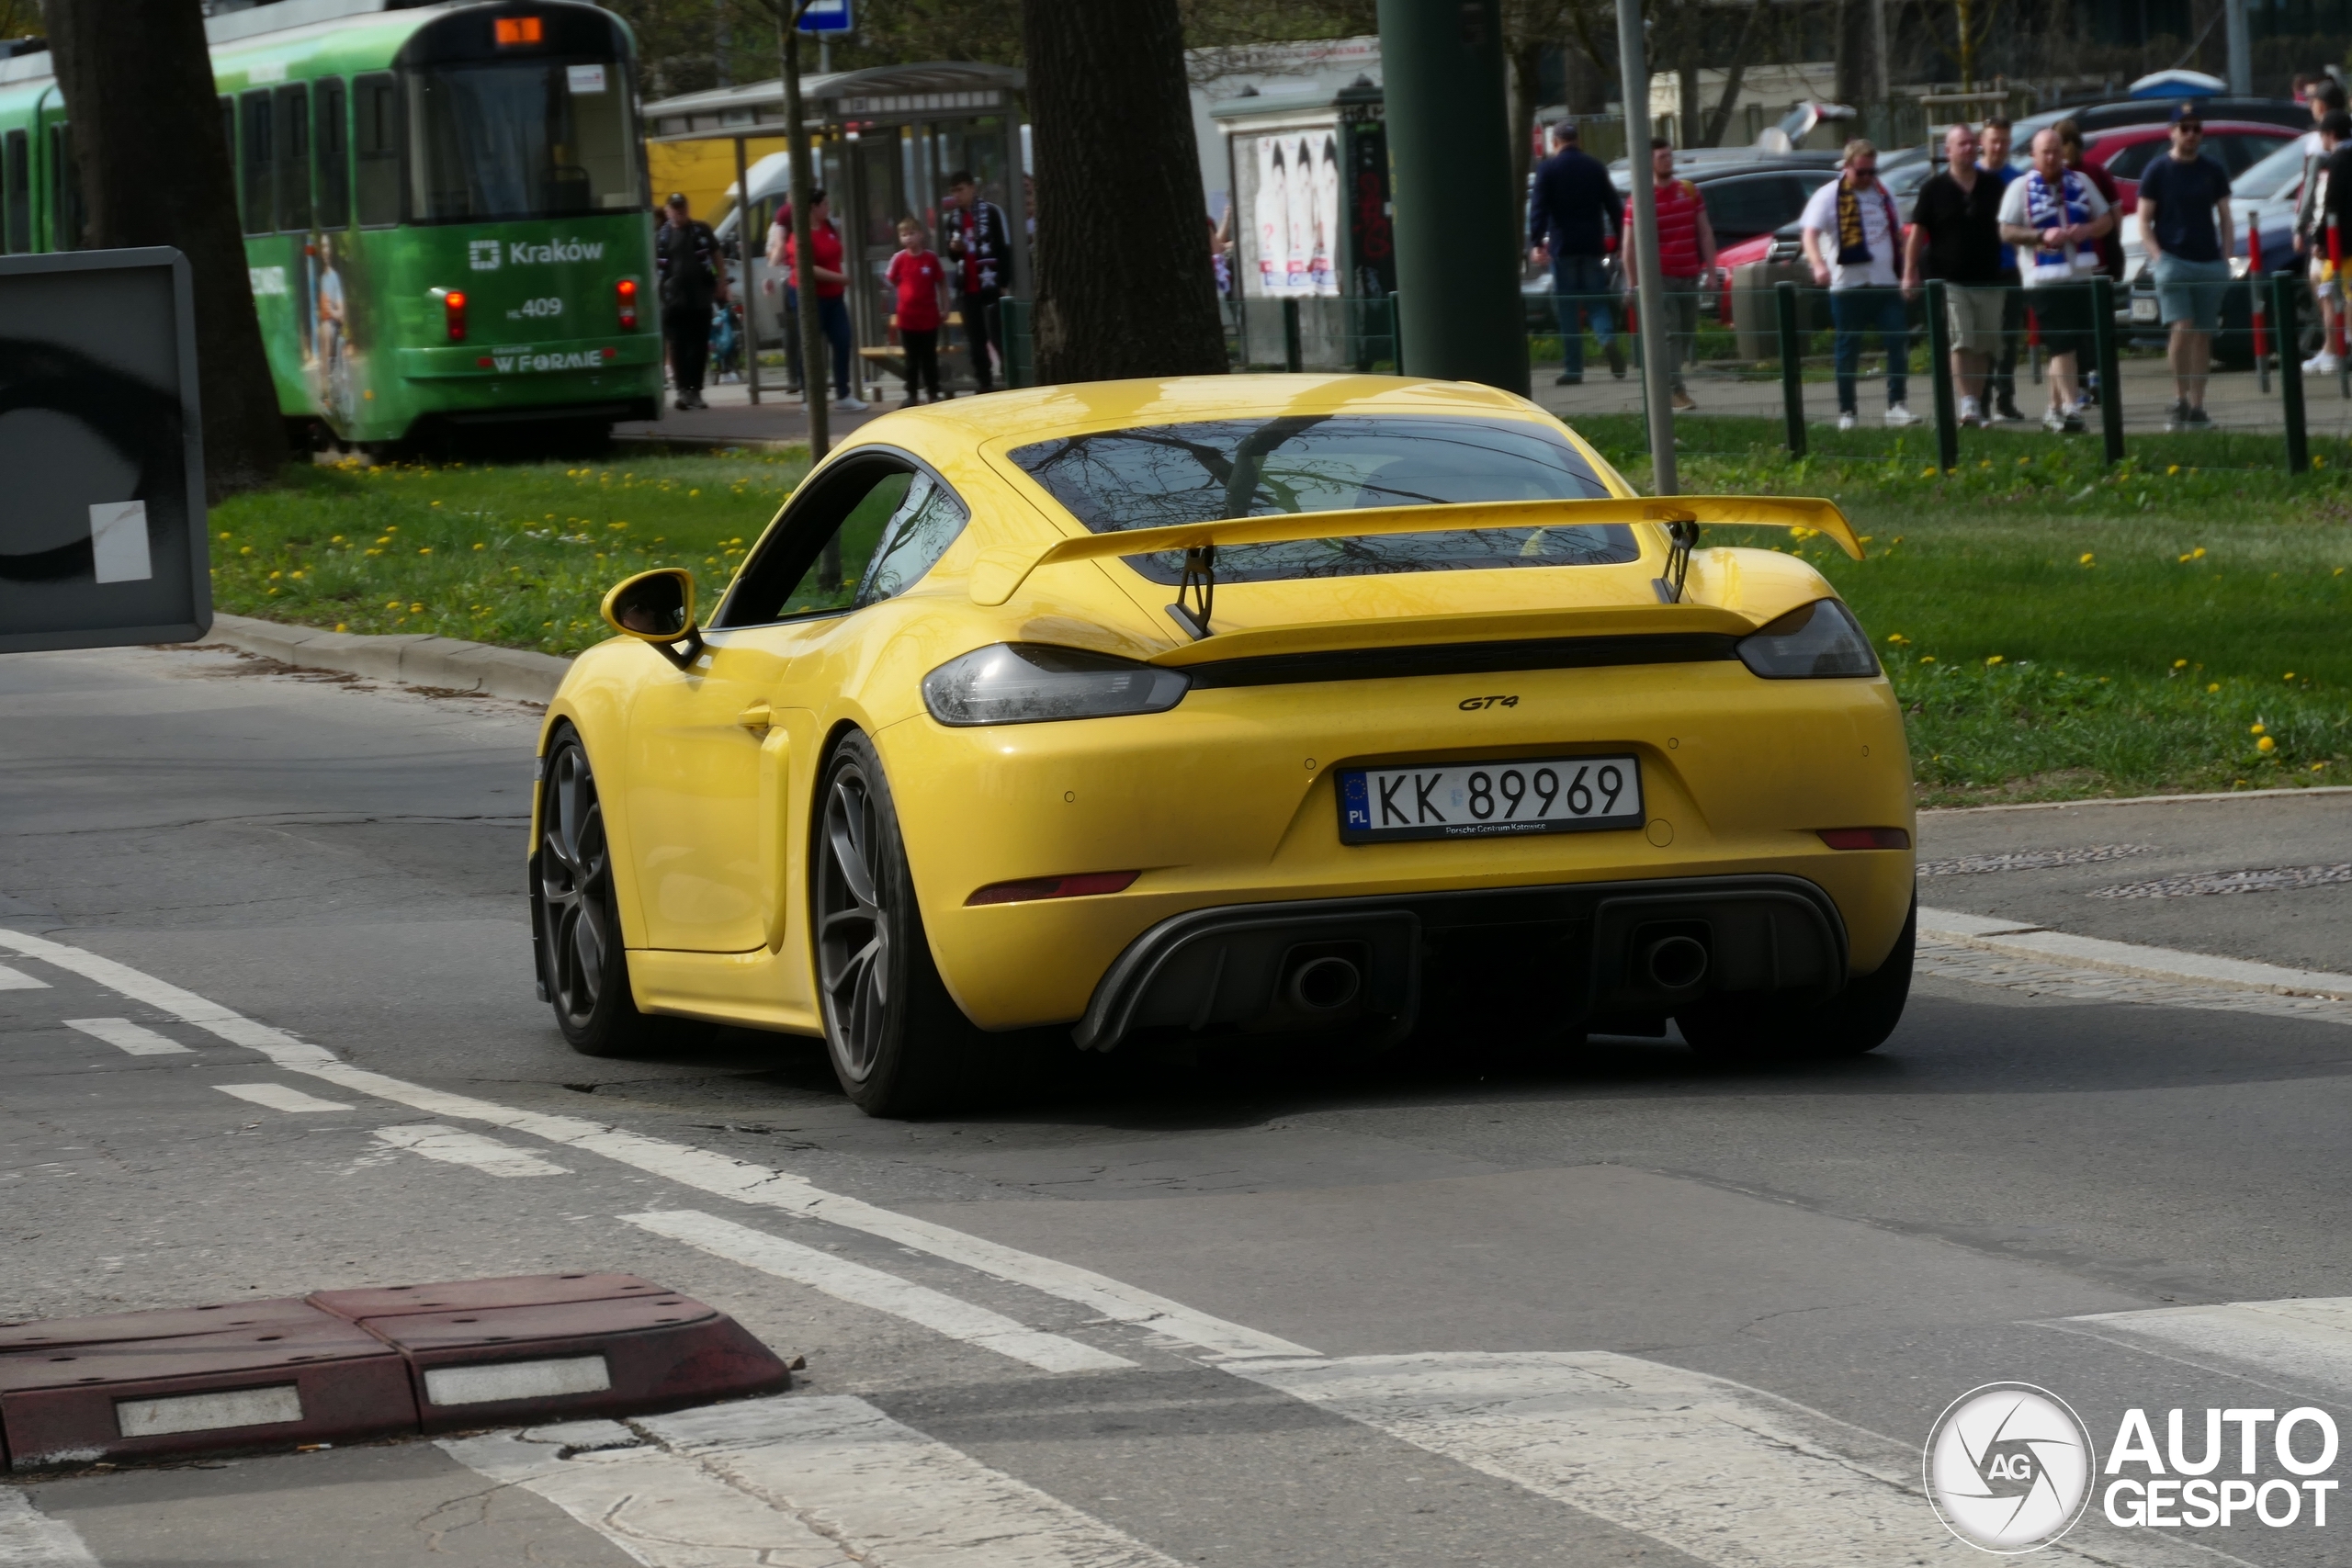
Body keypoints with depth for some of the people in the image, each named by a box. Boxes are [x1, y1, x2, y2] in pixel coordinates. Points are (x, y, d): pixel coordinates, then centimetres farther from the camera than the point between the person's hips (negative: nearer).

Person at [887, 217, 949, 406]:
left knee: (929, 358, 7)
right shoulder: (899, 259, -4)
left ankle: (934, 393, 15)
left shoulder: (931, 258, -5)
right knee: (912, 359, 7)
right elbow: (892, 282, 8)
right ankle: (911, 395, 14)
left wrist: (944, 309, 2)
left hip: (929, 316, -1)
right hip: (907, 317, 1)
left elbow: (941, 283, 2)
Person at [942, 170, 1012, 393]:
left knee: (998, 339, -9)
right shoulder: (954, 220, 14)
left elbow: (1005, 249, -7)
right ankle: (985, 385, 12)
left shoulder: (992, 212, -5)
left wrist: (1004, 284, -12)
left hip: (991, 287, -6)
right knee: (976, 341, 7)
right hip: (967, 289, 6)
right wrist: (953, 249, -2)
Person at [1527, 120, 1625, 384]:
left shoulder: (1548, 168, -3)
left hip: (1563, 246, -3)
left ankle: (1573, 369, 0)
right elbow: (1612, 206, 10)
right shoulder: (1595, 166, 9)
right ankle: (1607, 339, -21)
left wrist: (1536, 243, -16)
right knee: (1597, 302, 9)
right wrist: (1620, 241, 16)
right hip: (1592, 245, 3)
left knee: (1567, 307, 2)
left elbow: (1538, 208, -12)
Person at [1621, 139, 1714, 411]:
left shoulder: (1689, 191, 9)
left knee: (1687, 334, 8)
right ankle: (1676, 390, -14)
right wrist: (1633, 284, -9)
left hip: (1689, 276, 6)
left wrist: (1710, 269, 5)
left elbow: (1705, 233, 12)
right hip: (1659, 277, -5)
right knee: (1670, 334, -12)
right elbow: (1629, 246, -6)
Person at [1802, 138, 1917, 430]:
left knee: (1898, 342, -6)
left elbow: (1898, 234, 24)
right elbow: (1810, 233, -14)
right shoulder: (1830, 196, -3)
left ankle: (1896, 404, -3)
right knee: (1847, 351, 1)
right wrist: (1818, 264, -32)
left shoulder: (1884, 195, 15)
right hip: (1847, 284, -4)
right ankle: (1846, 412, 8)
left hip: (1885, 284, 4)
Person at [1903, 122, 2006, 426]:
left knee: (1985, 347, 5)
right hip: (1949, 280, -3)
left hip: (1988, 280, 3)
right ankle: (1968, 403, -20)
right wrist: (1909, 274, -7)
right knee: (1961, 342, -15)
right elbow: (1917, 232, 1)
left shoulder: (1993, 187, 9)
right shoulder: (1934, 190, 1)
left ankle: (1978, 404, 13)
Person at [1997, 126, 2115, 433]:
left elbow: (2107, 218, 14)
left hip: (2083, 277, 5)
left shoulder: (2080, 183, 13)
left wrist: (2088, 230, -8)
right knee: (2062, 347, -14)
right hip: (2044, 280, -5)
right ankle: (2071, 407, -19)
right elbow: (2006, 232, -4)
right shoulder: (2021, 188, 1)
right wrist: (2041, 236, -19)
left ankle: (2055, 409, 19)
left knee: (2078, 347, 8)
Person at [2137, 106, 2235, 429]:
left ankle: (2196, 406, 5)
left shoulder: (2214, 171, 12)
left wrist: (2228, 258, 4)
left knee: (2203, 335, 2)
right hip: (2172, 260, -3)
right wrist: (2158, 257, -11)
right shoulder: (2158, 170, 2)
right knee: (2182, 328, -17)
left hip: (2210, 263, 3)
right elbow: (2144, 222, 2)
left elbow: (2224, 219, 15)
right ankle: (2180, 400, -9)